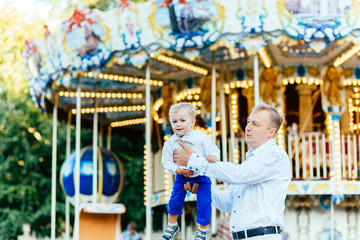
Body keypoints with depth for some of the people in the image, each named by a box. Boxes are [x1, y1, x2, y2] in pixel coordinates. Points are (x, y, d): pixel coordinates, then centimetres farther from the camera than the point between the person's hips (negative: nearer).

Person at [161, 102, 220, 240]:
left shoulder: (200, 136, -11)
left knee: (204, 203, -5)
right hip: (182, 177, 2)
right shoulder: (170, 143, -6)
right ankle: (172, 225, 31)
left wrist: (212, 156, -35)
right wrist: (178, 170, -19)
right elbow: (166, 161, -3)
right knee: (175, 200, 6)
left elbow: (212, 149, -11)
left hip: (201, 176, -2)